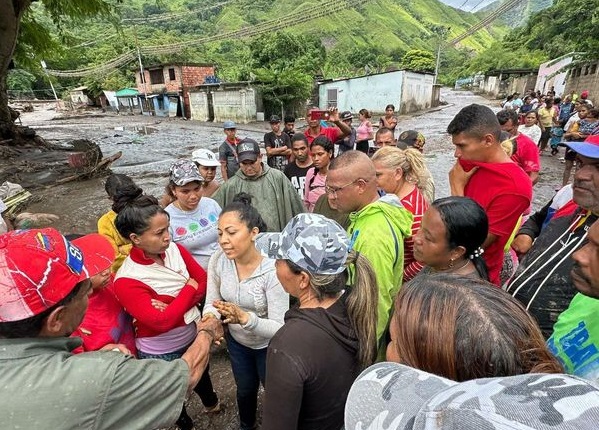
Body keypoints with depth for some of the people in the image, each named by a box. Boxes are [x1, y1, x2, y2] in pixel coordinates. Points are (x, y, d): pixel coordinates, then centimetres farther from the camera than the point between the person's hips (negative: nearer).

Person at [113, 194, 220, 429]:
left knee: (201, 374, 34)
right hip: (160, 353, -5)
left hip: (193, 335, 5)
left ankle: (211, 403, 66)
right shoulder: (126, 281, -30)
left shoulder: (175, 250, -15)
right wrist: (189, 289, -24)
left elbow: (204, 281, -10)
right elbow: (161, 322, -33)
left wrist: (174, 306, -23)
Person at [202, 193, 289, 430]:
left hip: (269, 346, -4)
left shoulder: (272, 269, -35)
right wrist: (210, 318, -30)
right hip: (237, 341, 5)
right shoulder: (218, 260, -20)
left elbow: (280, 328, -32)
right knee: (245, 390, 32)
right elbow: (212, 302, -8)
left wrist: (244, 317, -47)